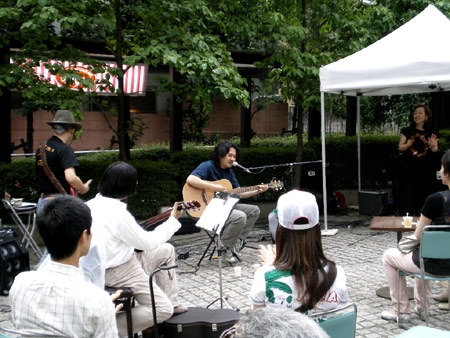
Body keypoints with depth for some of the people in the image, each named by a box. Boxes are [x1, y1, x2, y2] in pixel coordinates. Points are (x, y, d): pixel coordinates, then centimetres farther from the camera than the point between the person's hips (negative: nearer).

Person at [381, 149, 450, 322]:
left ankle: (402, 310, 24)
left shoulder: (436, 199, -23)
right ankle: (422, 307, 41)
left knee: (388, 256, 20)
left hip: (435, 264, -6)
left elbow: (418, 237, -14)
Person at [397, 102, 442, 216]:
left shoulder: (432, 132, 6)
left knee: (424, 198, -1)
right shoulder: (407, 131, 6)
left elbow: (436, 151, 3)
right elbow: (400, 148, 1)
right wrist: (408, 144, -20)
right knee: (407, 197, -4)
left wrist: (433, 146, -20)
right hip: (409, 170, 0)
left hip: (426, 171, 0)